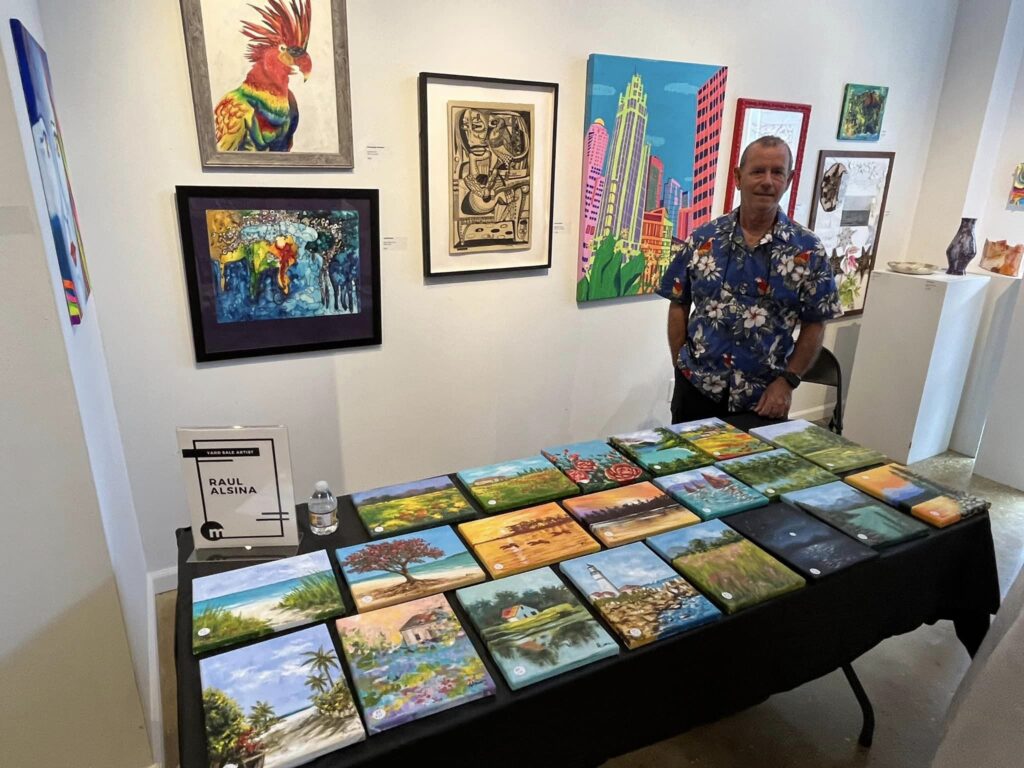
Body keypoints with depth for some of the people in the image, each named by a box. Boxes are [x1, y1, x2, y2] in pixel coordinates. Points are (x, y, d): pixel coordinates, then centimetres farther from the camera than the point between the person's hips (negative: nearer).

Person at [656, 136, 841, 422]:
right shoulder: (702, 239, -1)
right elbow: (679, 306, 4)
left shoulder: (808, 250, -3)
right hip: (697, 387, 1)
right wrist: (682, 367, -1)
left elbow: (814, 324, 1)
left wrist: (788, 381, -7)